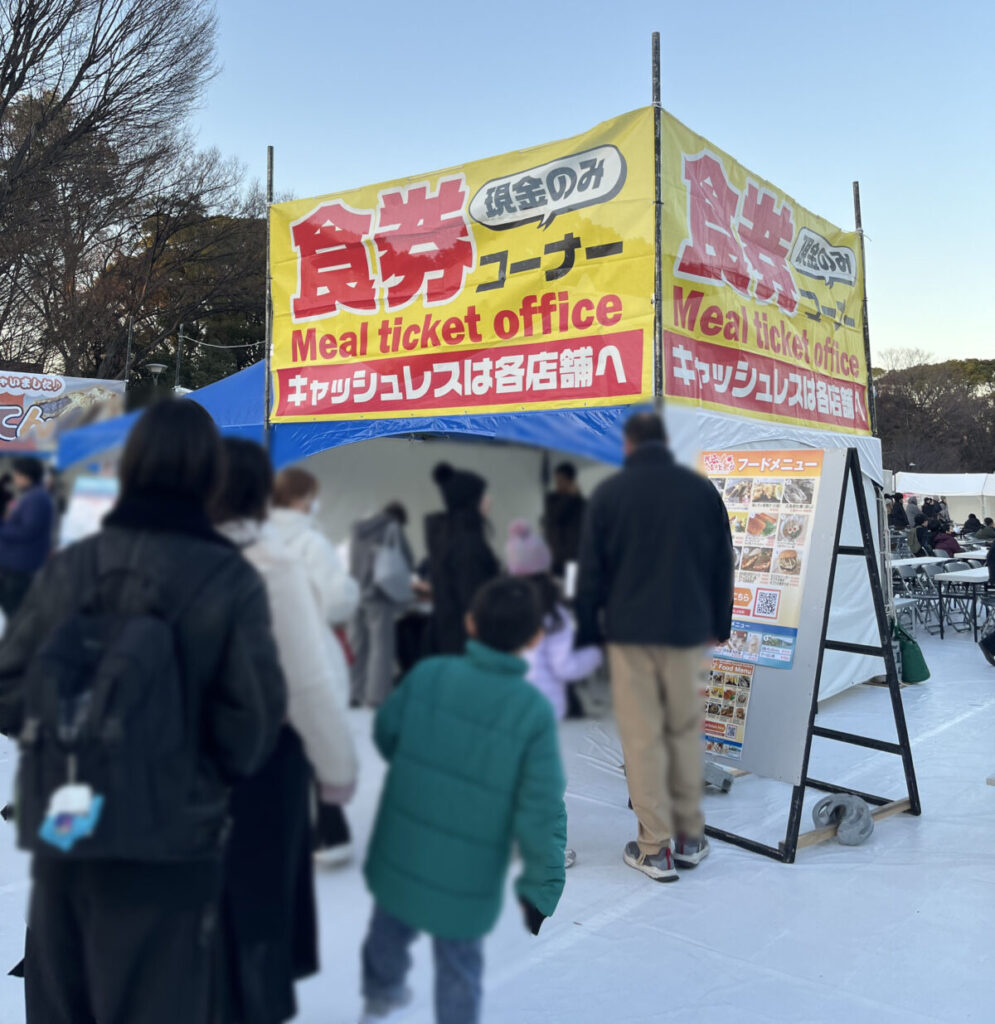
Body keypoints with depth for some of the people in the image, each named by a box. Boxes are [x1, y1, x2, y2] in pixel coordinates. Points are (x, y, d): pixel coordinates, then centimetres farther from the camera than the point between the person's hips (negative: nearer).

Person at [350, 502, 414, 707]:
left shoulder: (358, 528, 11)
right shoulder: (393, 529, -5)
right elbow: (407, 561, -6)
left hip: (355, 593, 6)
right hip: (379, 594, -6)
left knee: (357, 646, 11)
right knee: (381, 647, -1)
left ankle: (355, 695, 15)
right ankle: (377, 697, -3)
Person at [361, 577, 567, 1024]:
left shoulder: (427, 674, -14)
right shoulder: (535, 711, -20)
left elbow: (385, 733, 3)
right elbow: (541, 812, -17)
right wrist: (542, 889, -5)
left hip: (398, 855, 4)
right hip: (467, 878, -3)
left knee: (389, 932, 30)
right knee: (459, 968, 19)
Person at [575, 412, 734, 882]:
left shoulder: (608, 492, -1)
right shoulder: (703, 489, 5)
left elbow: (591, 571, 0)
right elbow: (723, 564, 9)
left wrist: (586, 632, 8)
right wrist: (719, 624, 17)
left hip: (630, 632, -2)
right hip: (688, 631, 3)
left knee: (642, 737, 3)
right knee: (685, 731, 14)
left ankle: (655, 848, 8)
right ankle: (690, 838, 22)